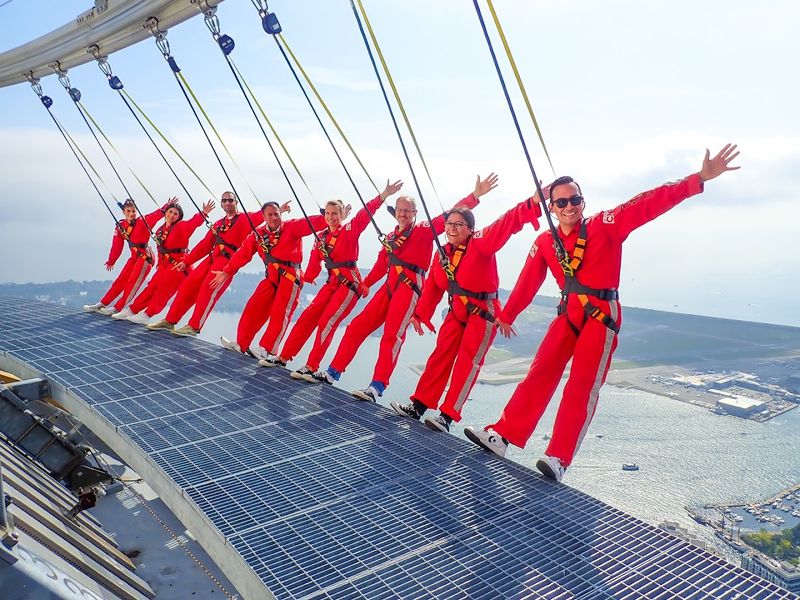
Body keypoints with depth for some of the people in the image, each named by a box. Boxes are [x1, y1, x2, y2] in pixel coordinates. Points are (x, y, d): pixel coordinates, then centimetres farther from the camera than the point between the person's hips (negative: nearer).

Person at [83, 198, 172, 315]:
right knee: (120, 281, 11)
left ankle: (116, 308, -1)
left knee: (132, 283, -6)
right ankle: (102, 304, 19)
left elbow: (156, 215, -28)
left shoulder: (142, 222, -12)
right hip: (134, 257, 6)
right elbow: (117, 246, 10)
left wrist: (166, 207, -45)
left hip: (145, 257, -6)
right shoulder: (120, 226, 3)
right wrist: (111, 261, 15)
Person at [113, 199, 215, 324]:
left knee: (163, 290, -8)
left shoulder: (181, 227, -9)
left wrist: (203, 214, -40)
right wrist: (159, 264, 11)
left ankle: (146, 315, -6)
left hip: (178, 264, -6)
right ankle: (132, 310, 16)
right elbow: (160, 250, 13)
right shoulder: (160, 230, 10)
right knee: (151, 287, 9)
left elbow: (194, 222, -26)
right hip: (164, 264, 6)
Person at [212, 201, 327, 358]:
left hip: (290, 276, -5)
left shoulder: (292, 227, -4)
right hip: (271, 277, 5)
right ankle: (241, 344, 16)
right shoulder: (258, 234, 8)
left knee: (280, 313, -8)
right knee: (253, 308, 5)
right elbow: (243, 254, 10)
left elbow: (313, 222, -15)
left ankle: (267, 351, -4)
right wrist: (227, 272, 10)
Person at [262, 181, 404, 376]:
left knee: (326, 322, -13)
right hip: (332, 282, 6)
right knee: (307, 317, 3)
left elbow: (366, 213, -18)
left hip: (350, 283, -6)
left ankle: (312, 366, -5)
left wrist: (383, 195, -28)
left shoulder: (350, 230, -6)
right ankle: (283, 357, 12)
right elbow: (314, 263, 14)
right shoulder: (321, 237, 9)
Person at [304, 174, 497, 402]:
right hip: (389, 285, 7)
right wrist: (365, 284, 19)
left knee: (392, 335, -18)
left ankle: (377, 387, -21)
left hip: (409, 286, -6)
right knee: (357, 326, 3)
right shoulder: (390, 237, 20)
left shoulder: (424, 230, 3)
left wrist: (475, 195, -13)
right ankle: (332, 373, 10)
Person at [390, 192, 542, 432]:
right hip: (456, 313, 7)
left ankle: (447, 416, -2)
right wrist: (420, 314, 7)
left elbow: (507, 224, -30)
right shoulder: (442, 254, 3)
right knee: (440, 357, 8)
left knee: (466, 363, -6)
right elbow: (432, 287, 7)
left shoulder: (481, 243, -16)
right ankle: (418, 406, 16)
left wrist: (532, 203, -43)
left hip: (483, 313, -6)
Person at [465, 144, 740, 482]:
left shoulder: (605, 226, -7)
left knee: (582, 387, -6)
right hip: (568, 314, 4)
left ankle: (558, 459, -5)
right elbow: (528, 282, 11)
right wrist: (507, 315, 18)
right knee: (539, 375, 3)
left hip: (601, 316, -4)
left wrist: (699, 179, -24)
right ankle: (502, 436, 7)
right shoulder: (544, 242, 3)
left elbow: (649, 204, -16)